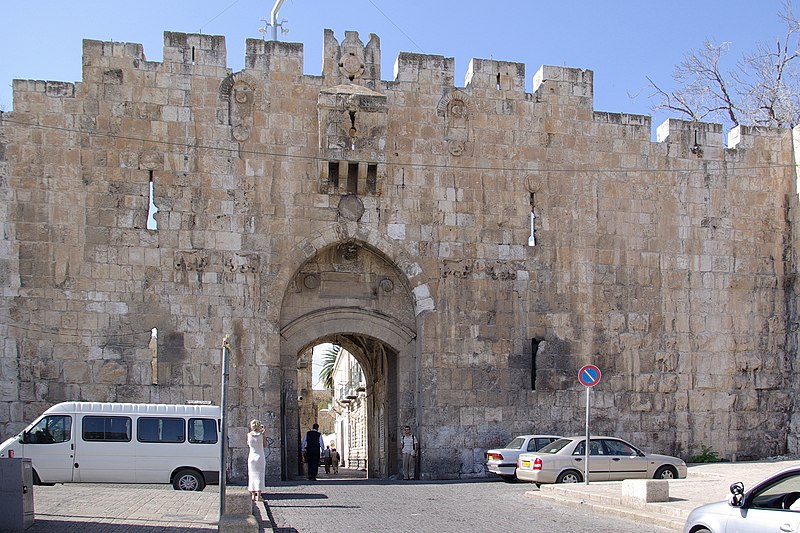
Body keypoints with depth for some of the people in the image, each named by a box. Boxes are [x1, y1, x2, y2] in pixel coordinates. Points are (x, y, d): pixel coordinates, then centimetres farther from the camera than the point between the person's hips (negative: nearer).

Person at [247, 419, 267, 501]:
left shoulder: (249, 435, -2)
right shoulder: (261, 434, -10)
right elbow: (265, 446, -2)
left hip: (251, 457, 2)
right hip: (260, 457, -2)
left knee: (252, 476, 10)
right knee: (259, 476, 2)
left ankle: (253, 495, 10)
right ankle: (258, 495, -1)